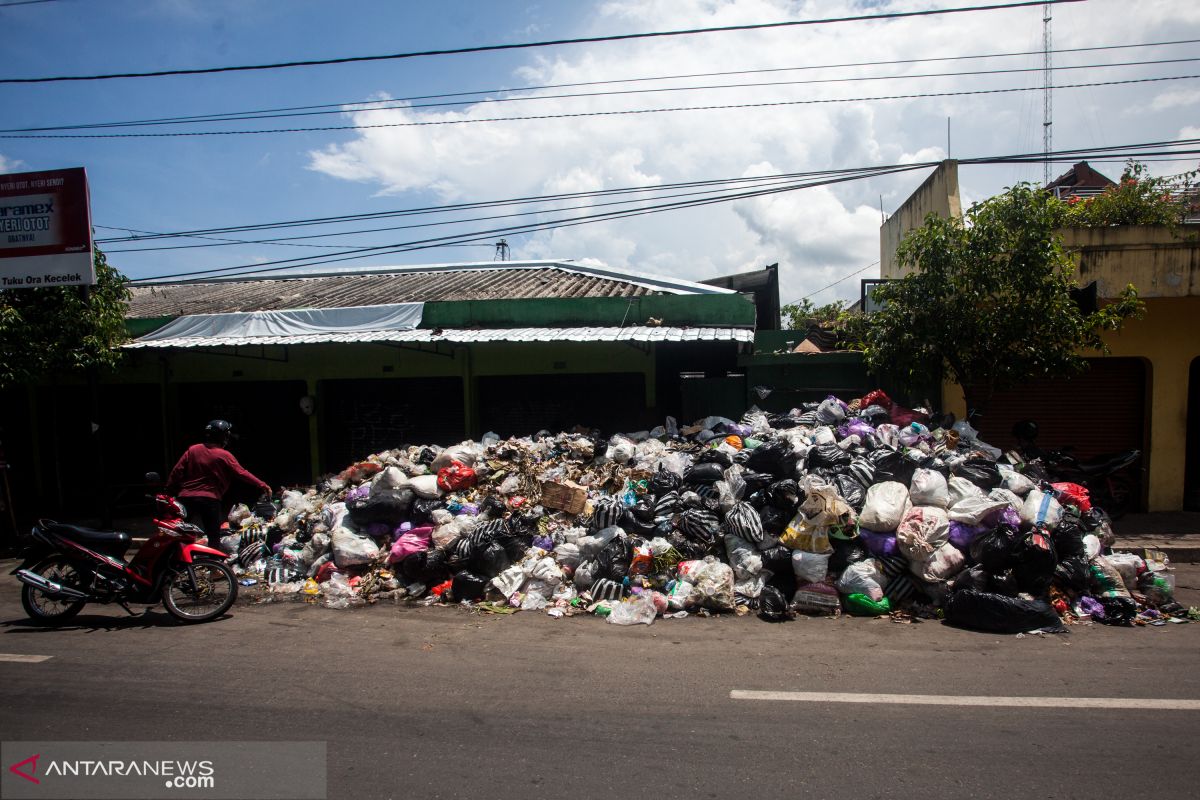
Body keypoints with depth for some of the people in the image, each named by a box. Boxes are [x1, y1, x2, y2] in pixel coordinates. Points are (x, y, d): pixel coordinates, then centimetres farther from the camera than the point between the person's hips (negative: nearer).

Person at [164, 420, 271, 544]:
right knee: (213, 536, 3)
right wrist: (262, 485, -2)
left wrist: (168, 491, 12)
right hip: (210, 500, -4)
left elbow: (177, 471, 4)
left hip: (186, 497, 4)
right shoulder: (224, 456, -6)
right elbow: (242, 473, -7)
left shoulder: (192, 450, 4)